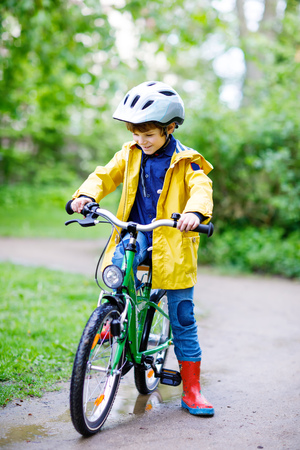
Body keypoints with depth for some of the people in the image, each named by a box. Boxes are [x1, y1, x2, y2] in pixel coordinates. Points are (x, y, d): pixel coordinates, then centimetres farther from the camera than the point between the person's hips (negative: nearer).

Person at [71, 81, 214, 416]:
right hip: (134, 235, 3)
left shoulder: (185, 162, -3)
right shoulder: (131, 153, 9)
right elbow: (106, 174, 6)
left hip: (171, 243, -2)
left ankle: (191, 389, 13)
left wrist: (194, 212, -40)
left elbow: (201, 188, -18)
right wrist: (87, 195, -15)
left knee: (182, 318, 2)